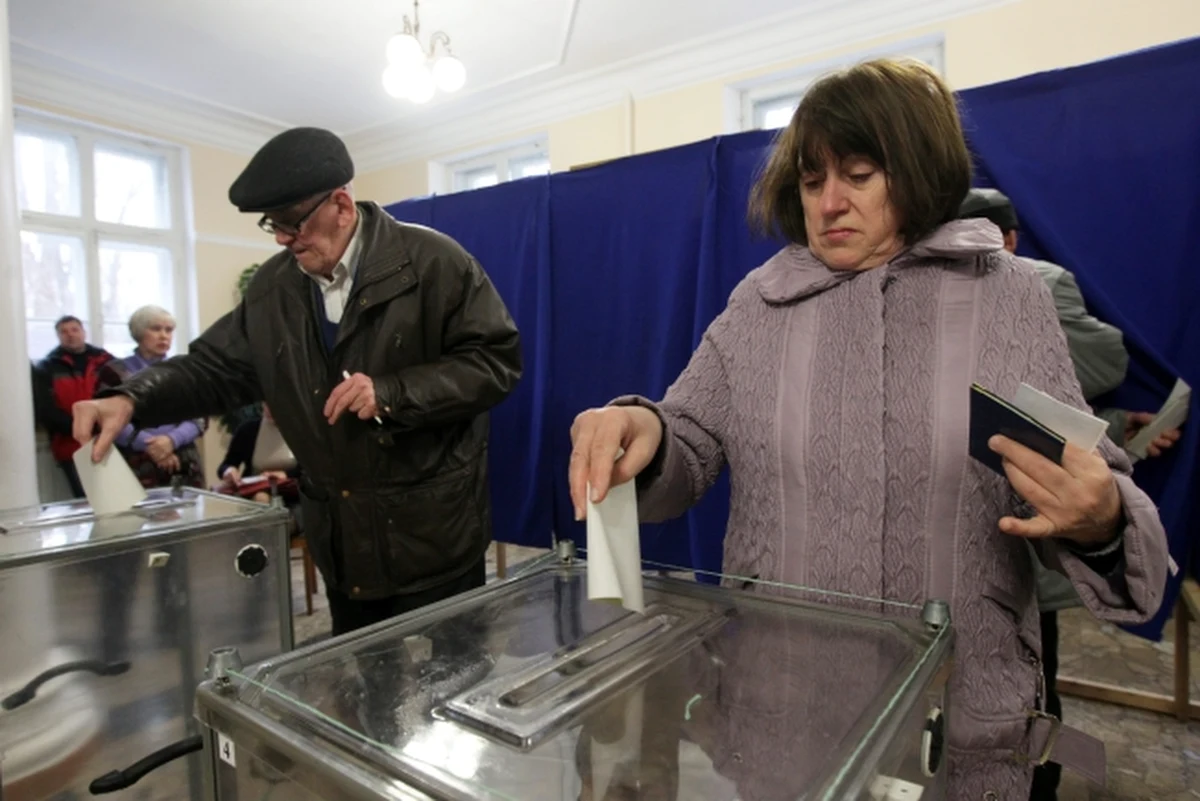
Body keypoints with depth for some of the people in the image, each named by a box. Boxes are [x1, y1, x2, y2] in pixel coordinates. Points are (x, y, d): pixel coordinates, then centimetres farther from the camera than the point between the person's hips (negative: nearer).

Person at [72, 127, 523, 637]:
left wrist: (393, 394, -22)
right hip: (341, 541, 6)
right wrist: (132, 400, -4)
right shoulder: (273, 285, 6)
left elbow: (496, 360, -13)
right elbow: (217, 367, 13)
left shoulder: (433, 262, -11)